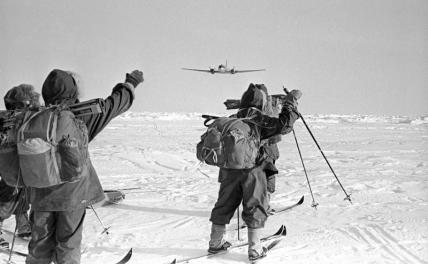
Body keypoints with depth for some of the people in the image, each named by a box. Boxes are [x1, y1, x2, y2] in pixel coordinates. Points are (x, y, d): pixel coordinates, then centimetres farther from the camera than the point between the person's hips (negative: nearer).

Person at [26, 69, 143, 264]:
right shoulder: (80, 118, -17)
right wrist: (130, 83, 11)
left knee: (41, 240, 18)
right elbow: (113, 105, -5)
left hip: (41, 194, 3)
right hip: (72, 194, -3)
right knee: (68, 243, 11)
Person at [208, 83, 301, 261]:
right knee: (255, 207, 6)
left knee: (224, 205, 15)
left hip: (230, 169, 5)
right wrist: (291, 102, -4)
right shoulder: (260, 120, -7)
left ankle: (215, 243, 25)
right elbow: (284, 125, -12)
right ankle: (254, 249, 8)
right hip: (252, 171, -5)